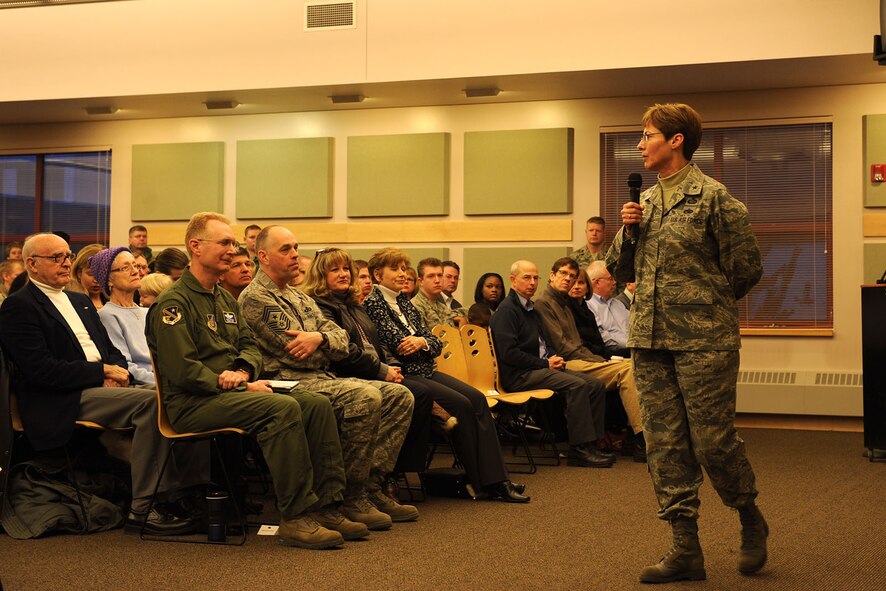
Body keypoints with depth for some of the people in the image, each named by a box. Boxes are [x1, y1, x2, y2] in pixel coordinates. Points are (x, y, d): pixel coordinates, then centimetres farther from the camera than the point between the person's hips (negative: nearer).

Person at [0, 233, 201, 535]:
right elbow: (42, 369, -13)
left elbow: (112, 350, 23)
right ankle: (142, 508, -25)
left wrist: (117, 370, -2)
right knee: (149, 401, -29)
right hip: (61, 402, -8)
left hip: (101, 388, 8)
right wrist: (102, 371, -12)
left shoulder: (80, 301, 24)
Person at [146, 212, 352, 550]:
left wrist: (242, 372, -4)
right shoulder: (173, 303, -7)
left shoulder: (226, 300, 22)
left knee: (317, 404, -11)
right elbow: (182, 370, -17)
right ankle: (296, 518, -29)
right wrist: (234, 386, -16)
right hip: (193, 404, -8)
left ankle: (325, 506, -11)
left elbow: (250, 345, 20)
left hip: (231, 392, 8)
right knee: (283, 408, -31)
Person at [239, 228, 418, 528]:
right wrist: (329, 347, 2)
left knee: (399, 396, -2)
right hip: (290, 382, -9)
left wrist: (320, 338, -13)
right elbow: (294, 352, -15)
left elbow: (341, 339, 10)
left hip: (322, 379, 9)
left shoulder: (299, 298, 24)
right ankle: (352, 498, -23)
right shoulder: (255, 298, -5)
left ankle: (372, 486, -8)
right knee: (365, 397, -31)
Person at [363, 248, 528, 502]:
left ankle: (495, 480, -17)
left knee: (477, 398, -13)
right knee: (461, 404, -22)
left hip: (425, 371, 8)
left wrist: (421, 342, -7)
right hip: (403, 375, -8)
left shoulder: (405, 303, 21)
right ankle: (477, 481, -11)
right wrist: (422, 343, 2)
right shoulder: (372, 304, -4)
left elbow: (436, 343, 16)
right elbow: (396, 344, -13)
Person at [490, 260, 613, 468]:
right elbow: (508, 353, -17)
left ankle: (590, 444, -9)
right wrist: (545, 363, -13)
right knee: (577, 385, -28)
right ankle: (579, 449, -25)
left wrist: (554, 358, 6)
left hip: (540, 368, 9)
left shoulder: (531, 309, 23)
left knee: (596, 385, -7)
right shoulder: (507, 310, -7)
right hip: (518, 375, -9)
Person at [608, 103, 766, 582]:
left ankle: (751, 519, 25)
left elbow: (745, 269, -5)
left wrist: (706, 303, 6)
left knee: (712, 439, -2)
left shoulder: (714, 197, -6)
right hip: (649, 341, 6)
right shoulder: (644, 201, 13)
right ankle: (686, 550, 12)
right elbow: (618, 266, 18)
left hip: (703, 341, -6)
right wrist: (626, 231, 1)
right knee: (665, 446, 5)